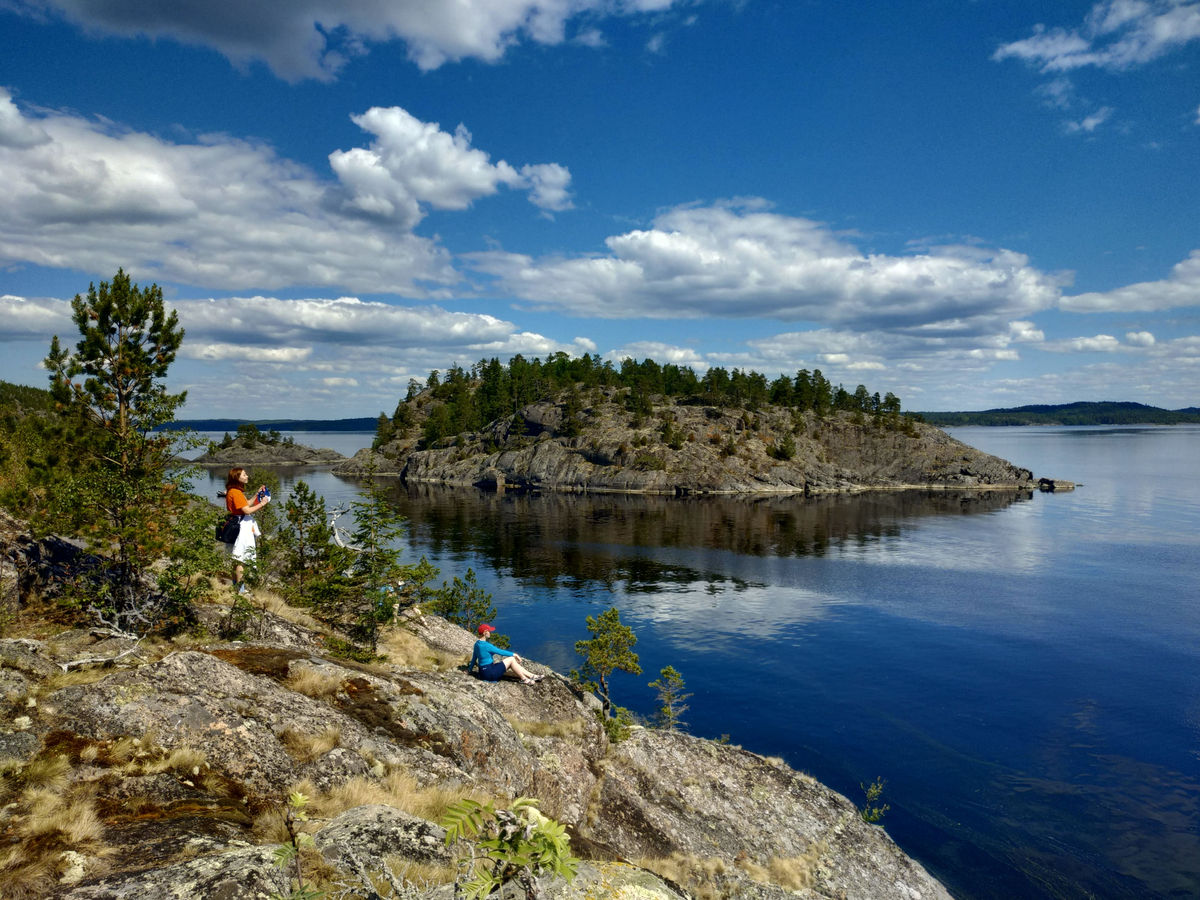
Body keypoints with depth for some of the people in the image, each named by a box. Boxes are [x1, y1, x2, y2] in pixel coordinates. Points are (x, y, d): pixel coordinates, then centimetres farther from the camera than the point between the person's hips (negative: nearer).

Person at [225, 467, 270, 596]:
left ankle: (237, 585, 28)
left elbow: (247, 504, 18)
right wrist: (262, 504, -13)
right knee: (241, 558, -5)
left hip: (242, 526, 11)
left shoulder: (236, 491, 13)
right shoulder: (235, 492, -18)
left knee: (237, 558, 18)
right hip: (241, 527, -11)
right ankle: (240, 589, 1)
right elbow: (247, 510, -22)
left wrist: (258, 494, 15)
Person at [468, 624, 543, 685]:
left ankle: (533, 676, 13)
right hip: (489, 673, -9)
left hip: (483, 672, 9)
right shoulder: (486, 645, -22)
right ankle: (524, 679, 6)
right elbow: (500, 652, -15)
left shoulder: (477, 644, 7)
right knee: (511, 659, -5)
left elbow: (474, 659, 16)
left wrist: (469, 670, 28)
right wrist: (514, 654, -4)